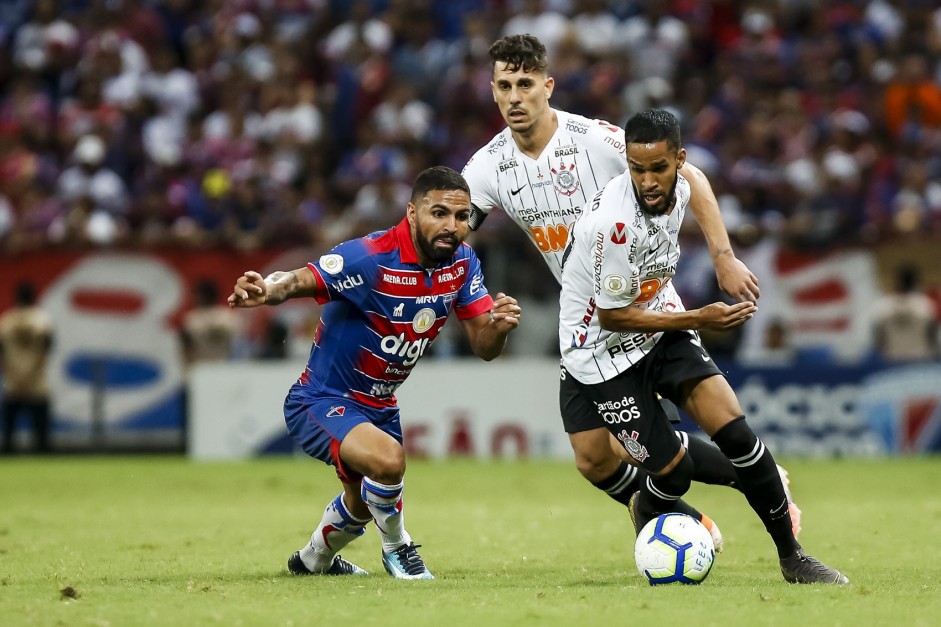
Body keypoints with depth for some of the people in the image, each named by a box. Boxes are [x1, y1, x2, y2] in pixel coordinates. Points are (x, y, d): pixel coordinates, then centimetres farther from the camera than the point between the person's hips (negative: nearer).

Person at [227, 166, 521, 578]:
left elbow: (483, 347, -6)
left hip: (378, 406, 8)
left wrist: (499, 326, -30)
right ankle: (396, 546, -6)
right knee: (387, 459, -36)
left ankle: (314, 560, 61)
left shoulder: (462, 263, -8)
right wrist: (266, 290, -61)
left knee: (363, 505, 29)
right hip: (321, 401, -8)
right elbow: (296, 282, -37)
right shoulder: (371, 258, -29)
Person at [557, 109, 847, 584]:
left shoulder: (678, 189, -7)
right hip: (605, 349, -6)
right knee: (674, 472, -8)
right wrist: (697, 319, -20)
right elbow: (611, 316, -21)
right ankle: (648, 511, 31)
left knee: (735, 431, -12)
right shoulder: (614, 223, -31)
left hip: (659, 325, 6)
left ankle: (791, 557, 0)